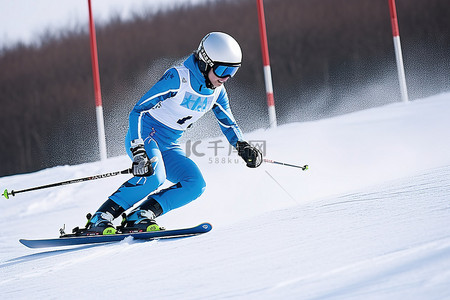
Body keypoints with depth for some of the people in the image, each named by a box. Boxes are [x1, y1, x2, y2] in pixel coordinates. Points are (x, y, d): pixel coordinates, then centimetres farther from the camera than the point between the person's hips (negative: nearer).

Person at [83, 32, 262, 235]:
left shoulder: (217, 91, 1)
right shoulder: (178, 78, -21)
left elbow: (228, 124, 17)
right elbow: (137, 111, -23)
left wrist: (242, 147, -3)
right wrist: (138, 152, -34)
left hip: (169, 147, 7)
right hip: (144, 135, -7)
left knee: (195, 185, -15)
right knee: (153, 176, -34)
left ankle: (139, 218, -15)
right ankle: (100, 220, -25)